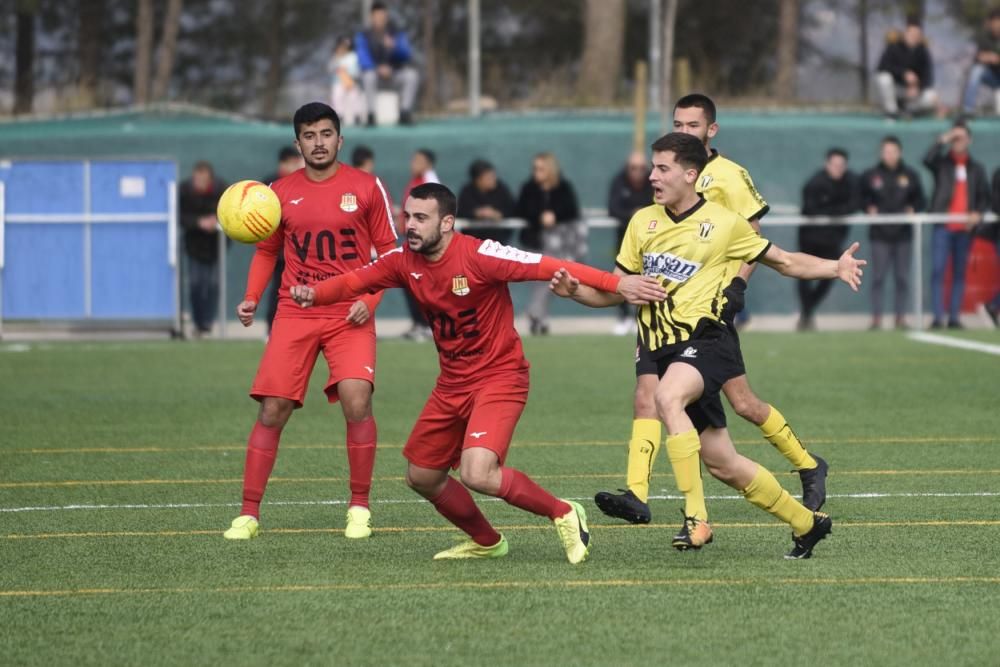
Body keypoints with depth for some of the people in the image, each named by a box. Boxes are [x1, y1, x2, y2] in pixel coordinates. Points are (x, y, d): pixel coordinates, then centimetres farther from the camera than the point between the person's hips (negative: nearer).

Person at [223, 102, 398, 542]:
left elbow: (388, 252, 5)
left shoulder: (366, 187, 0)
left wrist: (370, 300, -9)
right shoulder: (280, 193, 6)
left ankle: (359, 507, -2)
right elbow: (267, 251, 18)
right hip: (295, 313, 2)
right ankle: (248, 514, 4)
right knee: (271, 411, -5)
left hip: (350, 315, -2)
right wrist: (252, 298, 2)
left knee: (356, 403, -19)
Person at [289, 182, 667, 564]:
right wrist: (313, 294, -24)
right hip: (452, 385, 8)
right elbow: (354, 282, -2)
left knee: (477, 474, -26)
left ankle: (563, 514, -4)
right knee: (422, 478, 13)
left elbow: (546, 267, -25)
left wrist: (617, 284, -31)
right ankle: (486, 542, 35)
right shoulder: (405, 261, -3)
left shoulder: (478, 256, -22)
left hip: (499, 378, -8)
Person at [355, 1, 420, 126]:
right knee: (369, 76, -37)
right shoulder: (363, 36, -4)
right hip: (374, 71, -2)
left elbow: (406, 55, -12)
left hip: (395, 74, 2)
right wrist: (379, 68, -34)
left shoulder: (397, 34, 0)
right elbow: (363, 60, -15)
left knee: (412, 75, -28)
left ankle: (405, 113, -24)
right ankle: (371, 115, -33)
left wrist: (394, 46, -33)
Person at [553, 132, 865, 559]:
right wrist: (574, 291, -4)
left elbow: (785, 262, 9)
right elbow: (614, 291, 16)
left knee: (667, 397, -37)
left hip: (705, 339, -5)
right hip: (663, 347, 5)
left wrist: (835, 268, -7)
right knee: (722, 464, 6)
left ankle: (696, 516, -36)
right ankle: (806, 523, 26)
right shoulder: (643, 222, 11)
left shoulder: (724, 223, -1)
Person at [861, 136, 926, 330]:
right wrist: (870, 209, -9)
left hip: (903, 234, 2)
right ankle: (876, 318, -3)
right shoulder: (870, 176, 5)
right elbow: (862, 199, 10)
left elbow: (920, 201, 12)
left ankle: (901, 318, 8)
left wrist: (912, 209, -7)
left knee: (903, 277, 3)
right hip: (879, 234, -2)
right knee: (878, 276, -5)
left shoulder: (910, 176, 8)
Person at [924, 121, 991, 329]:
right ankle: (938, 317, -13)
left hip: (964, 228, 3)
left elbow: (984, 197, 16)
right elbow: (928, 159, -16)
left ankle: (954, 317, 8)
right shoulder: (942, 163, 7)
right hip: (943, 227, -3)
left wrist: (977, 214, -3)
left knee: (960, 273, 5)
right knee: (938, 271, -12)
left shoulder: (976, 169, 15)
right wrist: (943, 140, -15)